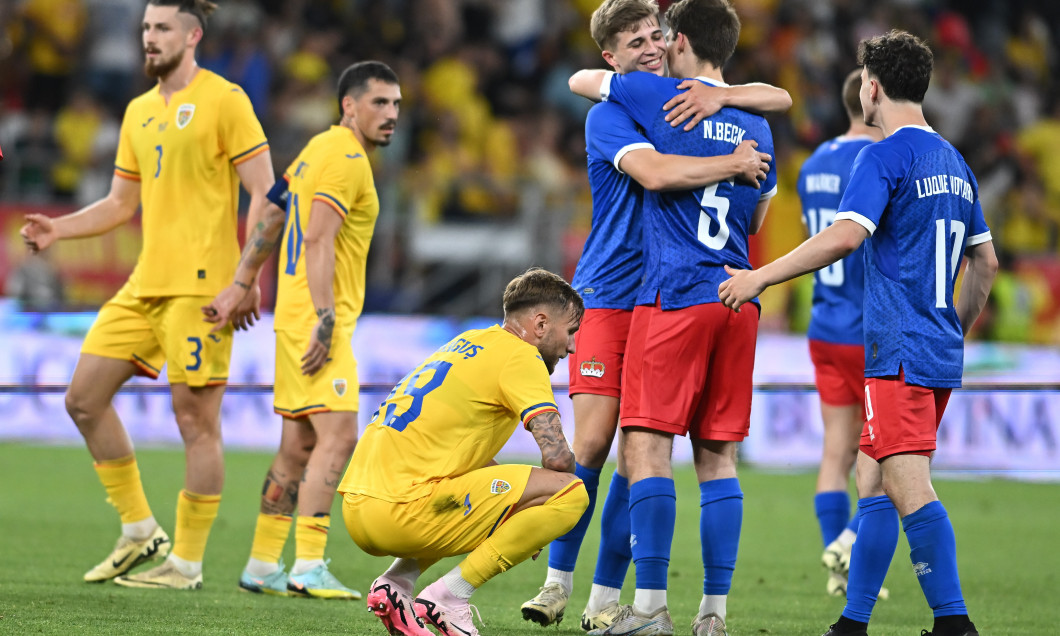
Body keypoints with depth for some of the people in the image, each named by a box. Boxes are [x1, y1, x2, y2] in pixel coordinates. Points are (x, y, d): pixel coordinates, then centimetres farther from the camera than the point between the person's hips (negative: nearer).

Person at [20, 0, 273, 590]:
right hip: (144, 286, 8)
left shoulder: (223, 99, -6)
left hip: (199, 287, -8)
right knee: (84, 398, 5)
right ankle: (140, 532, 15)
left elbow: (265, 193, -9)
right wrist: (57, 229, 6)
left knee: (197, 420, -5)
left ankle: (187, 564, 1)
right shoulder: (139, 112, 17)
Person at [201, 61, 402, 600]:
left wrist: (241, 285, 15)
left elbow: (270, 220, 19)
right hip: (315, 317, -10)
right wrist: (325, 320, -23)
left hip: (299, 315, 10)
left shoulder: (320, 150, 18)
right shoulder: (344, 158, -12)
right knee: (338, 434, -15)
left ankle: (263, 566, 16)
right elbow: (317, 241, -20)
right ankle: (309, 568, -20)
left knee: (299, 444, 12)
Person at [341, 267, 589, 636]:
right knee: (571, 493, -7)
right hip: (402, 512, -9)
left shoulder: (470, 343, 24)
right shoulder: (520, 355, -2)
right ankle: (449, 597, -8)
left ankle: (397, 582, 13)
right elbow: (557, 457, -11)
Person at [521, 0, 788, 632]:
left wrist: (720, 95, -10)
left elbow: (780, 98, 9)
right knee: (593, 444, -10)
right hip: (608, 298, -4)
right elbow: (656, 172, -25)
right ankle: (558, 581, 3)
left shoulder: (690, 95, 11)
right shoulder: (609, 115, -7)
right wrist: (734, 164, -17)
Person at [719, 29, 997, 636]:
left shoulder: (884, 157, -9)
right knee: (872, 482, 14)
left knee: (909, 488, -14)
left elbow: (845, 236, -22)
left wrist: (759, 277, -15)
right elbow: (986, 263, 23)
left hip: (900, 352, -9)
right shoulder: (955, 163, 17)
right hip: (942, 352, 9)